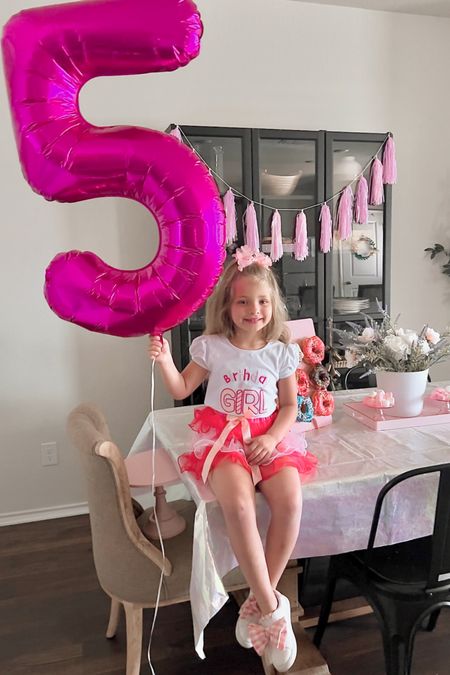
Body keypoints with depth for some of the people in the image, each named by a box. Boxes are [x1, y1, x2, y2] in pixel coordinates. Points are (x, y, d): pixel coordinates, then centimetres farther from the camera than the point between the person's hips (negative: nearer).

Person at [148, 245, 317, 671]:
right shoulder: (211, 347, 1)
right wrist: (164, 360, -12)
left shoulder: (281, 351, 4)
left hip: (270, 439, 2)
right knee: (239, 505, -32)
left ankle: (258, 600, -6)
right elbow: (182, 390, 6)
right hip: (223, 440, -1)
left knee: (290, 502, -27)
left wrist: (271, 438, -8)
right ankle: (271, 607, -14)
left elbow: (289, 404, 9)